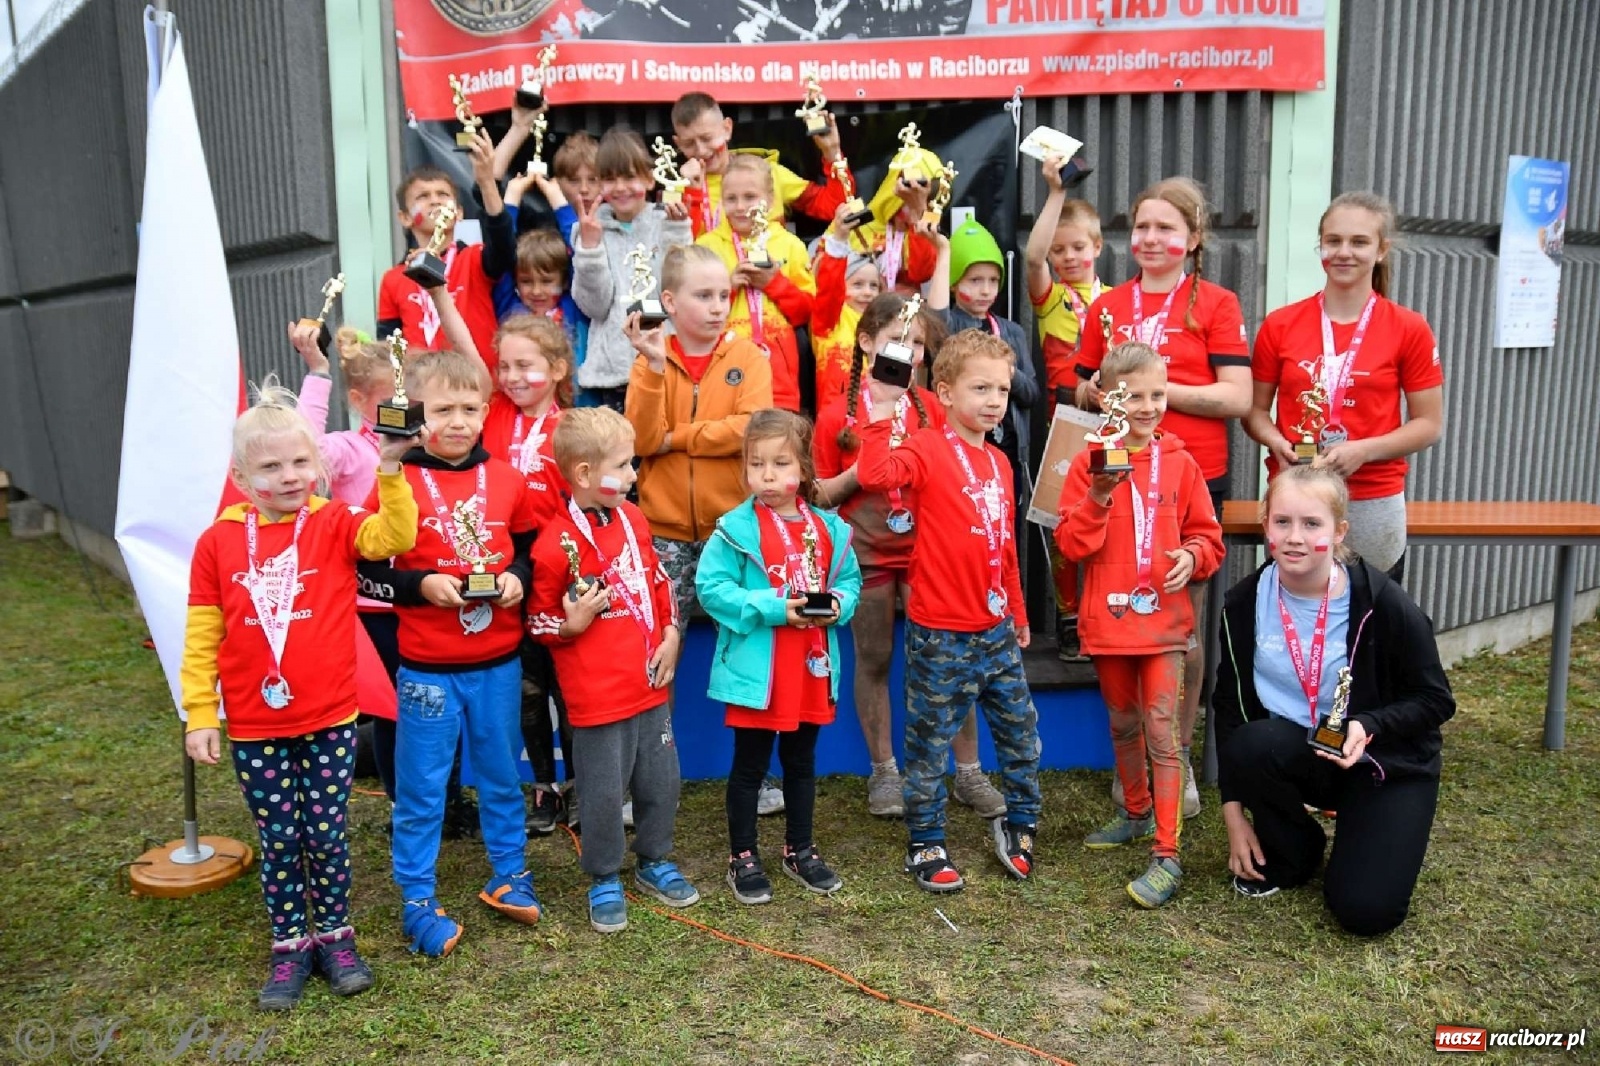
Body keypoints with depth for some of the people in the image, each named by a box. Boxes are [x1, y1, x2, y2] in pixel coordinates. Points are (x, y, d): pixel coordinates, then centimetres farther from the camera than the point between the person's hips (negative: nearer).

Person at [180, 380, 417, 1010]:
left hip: (330, 721, -1)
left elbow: (396, 536, -26)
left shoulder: (335, 525, -5)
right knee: (279, 841, 14)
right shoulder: (219, 542, -3)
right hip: (254, 729, 1)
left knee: (326, 835, 12)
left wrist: (389, 468, -37)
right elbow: (201, 637, 1)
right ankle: (289, 946, 32)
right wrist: (199, 714, 0)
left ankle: (335, 935, 32)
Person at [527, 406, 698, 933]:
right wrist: (572, 625, -25)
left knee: (661, 781, 17)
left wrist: (671, 634, 5)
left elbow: (660, 583, 15)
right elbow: (540, 622, -6)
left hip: (650, 683, 6)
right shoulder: (555, 545, -17)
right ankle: (604, 880, 27)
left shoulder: (632, 518, 3)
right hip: (598, 696, -6)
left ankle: (654, 860, 38)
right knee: (605, 794, 6)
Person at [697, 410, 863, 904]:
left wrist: (838, 603, -14)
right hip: (756, 672, -4)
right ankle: (742, 858, 26)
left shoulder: (829, 529, 1)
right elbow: (712, 589, -17)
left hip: (812, 671, 5)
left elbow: (850, 582, 9)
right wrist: (772, 607, -24)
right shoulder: (735, 529, -13)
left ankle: (799, 850, 37)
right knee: (749, 767, 10)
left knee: (801, 764, 20)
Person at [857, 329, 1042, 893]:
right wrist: (882, 416, -36)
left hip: (997, 630, 7)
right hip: (941, 635, -6)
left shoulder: (999, 462, 10)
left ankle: (1018, 824, 37)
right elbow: (876, 474, -33)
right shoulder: (929, 449, -11)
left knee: (1021, 730, 16)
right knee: (930, 744, 7)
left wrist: (1018, 614, 21)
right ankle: (925, 846, 24)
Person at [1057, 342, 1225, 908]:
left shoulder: (1180, 463, 1)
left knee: (1161, 731, -6)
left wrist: (1192, 555, -14)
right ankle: (1137, 812, 40)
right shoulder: (1090, 463, -2)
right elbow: (1071, 544, -7)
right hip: (1108, 618, 1)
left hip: (1163, 617, -1)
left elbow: (1207, 534, 7)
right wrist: (1097, 499, -21)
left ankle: (1166, 854, -2)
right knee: (1123, 724, 18)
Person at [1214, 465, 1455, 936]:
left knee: (1365, 910, -19)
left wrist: (1368, 727, -28)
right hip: (1295, 755, 3)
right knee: (1252, 744, -32)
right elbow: (1230, 707, -3)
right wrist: (1234, 811, -5)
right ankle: (1292, 853, -1)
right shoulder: (1245, 604, -10)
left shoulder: (1382, 603, -19)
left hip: (1384, 761, -3)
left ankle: (1362, 834, 17)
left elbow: (1435, 701, -8)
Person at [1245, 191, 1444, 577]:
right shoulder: (1279, 325, 3)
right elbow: (1255, 410, 9)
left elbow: (1429, 423, 2)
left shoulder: (1410, 329, 0)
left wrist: (1364, 450, -14)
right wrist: (1277, 442, -12)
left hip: (1374, 505, -1)